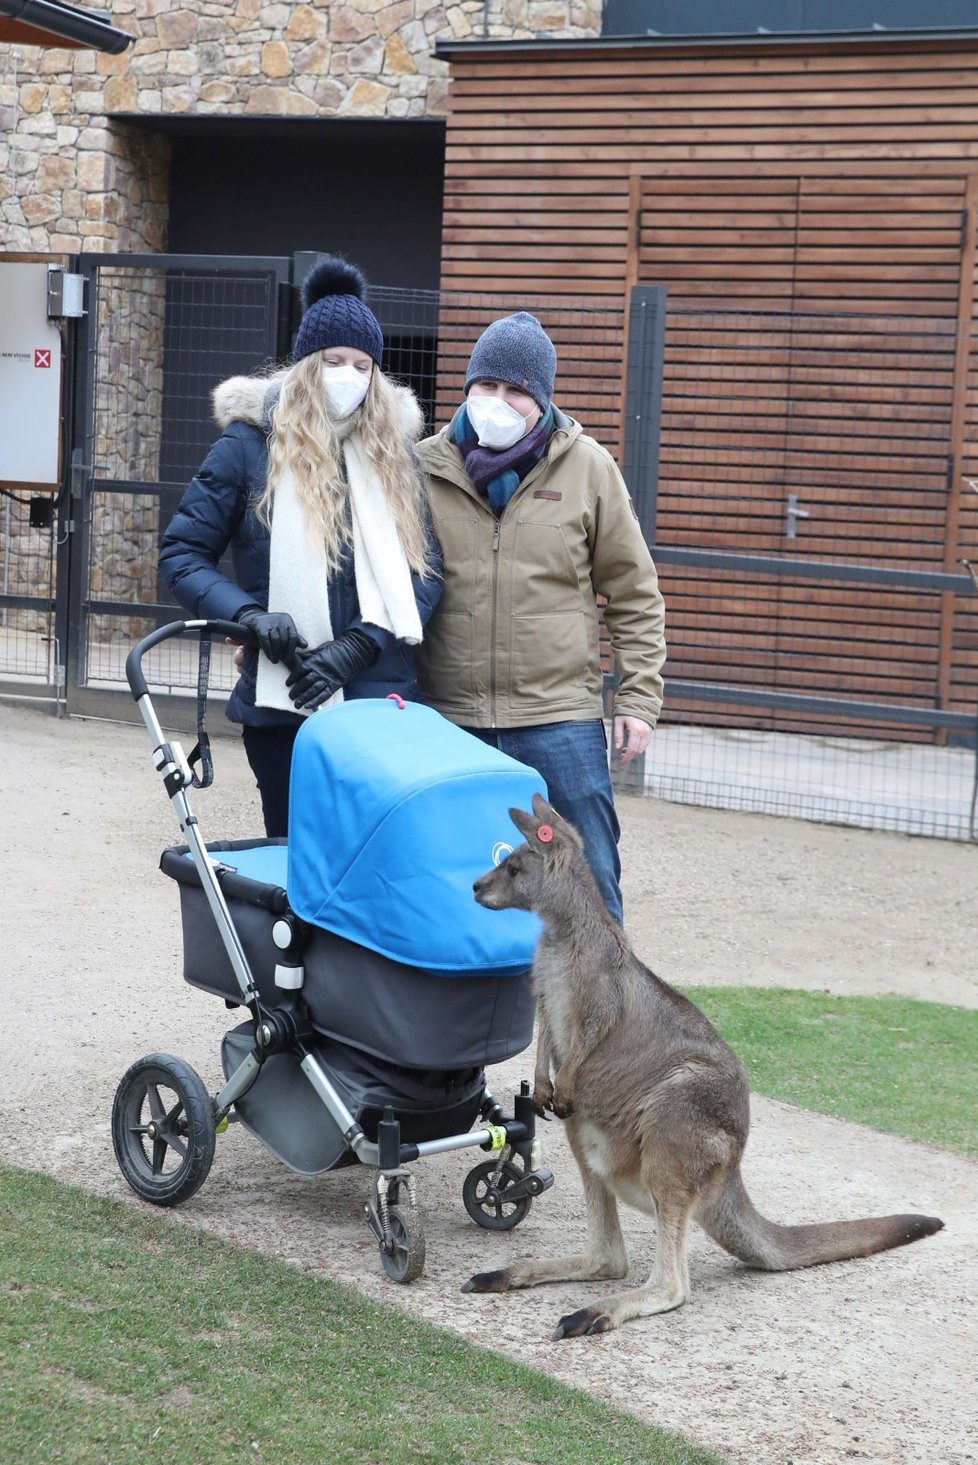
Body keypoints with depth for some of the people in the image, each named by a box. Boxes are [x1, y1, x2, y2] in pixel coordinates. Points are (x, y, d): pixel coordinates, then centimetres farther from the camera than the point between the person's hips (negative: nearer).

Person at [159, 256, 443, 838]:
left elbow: (428, 569, 1)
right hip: (283, 702, -1)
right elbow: (182, 553, 1)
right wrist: (250, 616, -16)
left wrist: (357, 646, -14)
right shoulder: (254, 443, 1)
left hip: (383, 699, 2)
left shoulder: (395, 451, 8)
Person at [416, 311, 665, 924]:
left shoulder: (588, 468, 2)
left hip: (561, 720, -1)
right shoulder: (426, 468, 3)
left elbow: (634, 596, 6)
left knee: (588, 887, 3)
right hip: (449, 722, 1)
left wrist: (640, 698, 1)